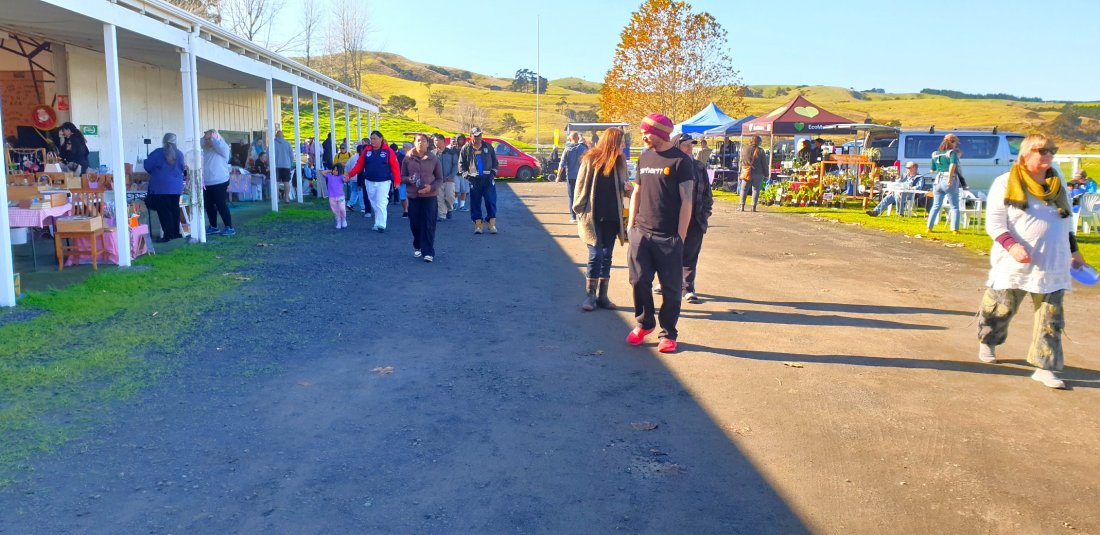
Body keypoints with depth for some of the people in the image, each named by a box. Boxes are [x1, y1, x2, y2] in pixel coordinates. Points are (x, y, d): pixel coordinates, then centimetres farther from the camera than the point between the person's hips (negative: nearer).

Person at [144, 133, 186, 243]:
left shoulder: (158, 153, -8)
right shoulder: (179, 154, 2)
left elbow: (148, 166, -4)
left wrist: (155, 172, 16)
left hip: (161, 187, -4)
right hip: (176, 186, 4)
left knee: (163, 211, -2)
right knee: (174, 209, 12)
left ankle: (167, 235, -5)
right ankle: (176, 233, 16)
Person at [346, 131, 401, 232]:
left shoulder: (388, 151, -6)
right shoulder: (366, 150, 4)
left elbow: (395, 167, -8)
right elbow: (359, 165, 3)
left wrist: (396, 181, -14)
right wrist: (350, 174, -7)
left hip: (383, 182, -4)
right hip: (369, 182, 4)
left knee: (381, 203, -7)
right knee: (374, 204, 11)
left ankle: (381, 225, -3)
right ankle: (378, 222, 22)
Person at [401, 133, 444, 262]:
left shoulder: (434, 159, 2)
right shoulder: (407, 159, 3)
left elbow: (440, 179, 4)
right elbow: (402, 177, 8)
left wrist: (431, 187, -14)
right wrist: (409, 180, -14)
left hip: (430, 196, -1)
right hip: (413, 196, 1)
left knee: (428, 225, -5)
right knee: (415, 224, 4)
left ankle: (428, 252, -1)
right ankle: (417, 247, 27)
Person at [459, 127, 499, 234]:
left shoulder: (488, 147, 8)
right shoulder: (466, 149, 3)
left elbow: (495, 162, 14)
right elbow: (461, 164, 7)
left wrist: (493, 172, 2)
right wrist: (467, 174, -4)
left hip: (488, 179, 1)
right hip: (474, 180, 0)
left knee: (491, 201, -5)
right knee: (475, 203, 1)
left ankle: (492, 223, 3)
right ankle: (478, 224, 8)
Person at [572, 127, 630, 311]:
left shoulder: (620, 162, 6)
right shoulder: (591, 160, -8)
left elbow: (624, 185, 14)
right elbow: (581, 186, -5)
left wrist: (628, 186, -9)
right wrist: (579, 210, -7)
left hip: (612, 218, 5)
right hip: (593, 218, -5)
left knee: (607, 257, 9)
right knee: (596, 256, -6)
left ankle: (602, 296, 17)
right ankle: (590, 296, 5)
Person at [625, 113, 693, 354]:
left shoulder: (680, 160, -6)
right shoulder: (644, 158, 12)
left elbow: (686, 201, -8)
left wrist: (680, 236, -11)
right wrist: (631, 225, 10)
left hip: (669, 237, -5)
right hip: (641, 233, 5)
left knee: (671, 287, 3)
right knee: (639, 281, 6)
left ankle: (668, 333, 16)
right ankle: (644, 323, 27)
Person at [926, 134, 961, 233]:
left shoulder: (935, 154, 11)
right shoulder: (952, 152, -6)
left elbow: (932, 170, 17)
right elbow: (953, 165, -24)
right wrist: (950, 178, -24)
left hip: (938, 181, 5)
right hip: (949, 182, -5)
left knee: (936, 205, 15)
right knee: (954, 207, 4)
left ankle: (929, 227, 11)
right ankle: (955, 229, -3)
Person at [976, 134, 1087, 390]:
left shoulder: (1058, 183, 14)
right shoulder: (1005, 183, -4)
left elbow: (1068, 220, 24)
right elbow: (993, 222, -9)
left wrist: (1073, 250, 22)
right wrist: (1011, 245, -23)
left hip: (1053, 264, 5)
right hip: (1014, 263, -4)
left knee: (1051, 317, -1)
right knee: (1001, 307, 6)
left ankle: (1044, 366, 3)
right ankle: (987, 342, 33)